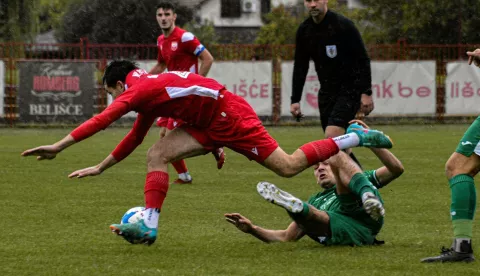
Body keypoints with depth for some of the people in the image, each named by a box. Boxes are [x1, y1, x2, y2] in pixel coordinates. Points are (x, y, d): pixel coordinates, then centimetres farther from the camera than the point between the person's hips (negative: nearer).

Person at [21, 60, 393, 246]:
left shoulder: (140, 89, -15)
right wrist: (101, 167, 30)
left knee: (288, 166, -8)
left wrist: (60, 146, -25)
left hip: (230, 116, -9)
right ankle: (149, 227, -6)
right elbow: (134, 138, 25)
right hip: (210, 124, 9)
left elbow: (102, 120, -24)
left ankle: (356, 138, 2)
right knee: (157, 155, -1)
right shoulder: (149, 94, 14)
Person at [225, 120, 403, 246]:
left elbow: (396, 169, 20)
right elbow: (287, 237, 35)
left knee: (337, 155, -11)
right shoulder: (315, 202, 42)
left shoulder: (363, 179, 36)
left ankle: (368, 196, -40)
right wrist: (253, 229, 20)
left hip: (363, 217, -2)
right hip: (340, 233, 2)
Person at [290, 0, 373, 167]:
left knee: (332, 135, -22)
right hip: (327, 91, 7)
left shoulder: (343, 25, -14)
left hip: (349, 90, -7)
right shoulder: (304, 31, 4)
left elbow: (363, 60, -12)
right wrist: (295, 100, 6)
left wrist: (366, 93, -18)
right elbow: (300, 67, 11)